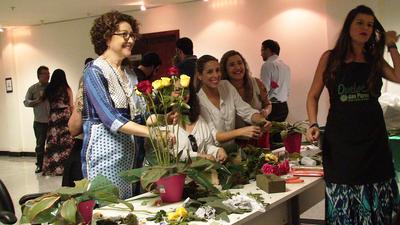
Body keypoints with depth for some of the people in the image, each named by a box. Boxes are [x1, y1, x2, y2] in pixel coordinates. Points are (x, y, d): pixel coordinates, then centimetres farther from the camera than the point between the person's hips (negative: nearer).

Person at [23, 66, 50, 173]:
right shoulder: (33, 89, 4)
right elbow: (26, 102, 2)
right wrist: (37, 101, -13)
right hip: (39, 122, 0)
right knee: (40, 144, 4)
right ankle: (39, 165, 17)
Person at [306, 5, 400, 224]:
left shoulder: (375, 60, 8)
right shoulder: (330, 58, 2)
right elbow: (313, 95, 4)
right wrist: (313, 124, -10)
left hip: (373, 138, 2)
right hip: (340, 140, -2)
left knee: (375, 204, 7)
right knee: (343, 205, 4)